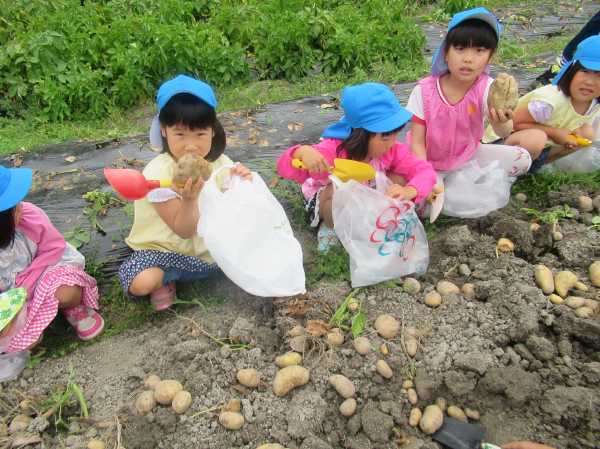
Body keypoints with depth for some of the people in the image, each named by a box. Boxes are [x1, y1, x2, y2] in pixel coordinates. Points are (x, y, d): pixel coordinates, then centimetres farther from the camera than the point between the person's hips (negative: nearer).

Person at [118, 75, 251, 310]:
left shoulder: (221, 163, -8)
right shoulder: (158, 173, -21)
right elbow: (183, 230, -20)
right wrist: (189, 199, -39)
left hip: (209, 246, 5)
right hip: (164, 248, -4)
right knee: (140, 283, -31)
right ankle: (163, 279, 6)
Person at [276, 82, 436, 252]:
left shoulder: (393, 150, -23)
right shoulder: (333, 149, -35)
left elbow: (425, 171, -26)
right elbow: (284, 168, -38)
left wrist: (408, 191, -48)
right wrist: (303, 152, -63)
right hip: (330, 200, -3)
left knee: (399, 180, -22)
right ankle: (330, 226, -6)